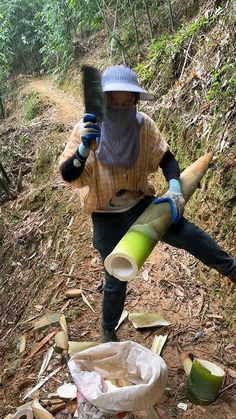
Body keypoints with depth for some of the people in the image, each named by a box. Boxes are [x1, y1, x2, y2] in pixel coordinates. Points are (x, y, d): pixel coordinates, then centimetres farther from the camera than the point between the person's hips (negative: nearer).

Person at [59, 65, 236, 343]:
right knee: (116, 279, 8)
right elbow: (68, 176, -21)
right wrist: (84, 148, -39)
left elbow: (166, 159, -1)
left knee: (190, 235, -14)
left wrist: (175, 189, -18)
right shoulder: (86, 130, -17)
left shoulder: (144, 125, -11)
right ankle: (108, 330, 36)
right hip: (107, 216, -2)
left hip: (140, 204, 2)